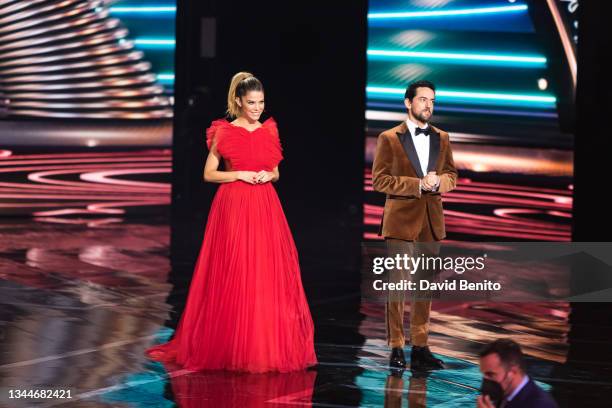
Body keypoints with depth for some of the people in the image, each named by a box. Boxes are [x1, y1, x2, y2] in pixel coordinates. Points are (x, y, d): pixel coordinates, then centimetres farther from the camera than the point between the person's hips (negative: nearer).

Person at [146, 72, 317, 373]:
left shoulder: (269, 130, 10)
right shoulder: (224, 132, -2)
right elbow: (208, 174, 0)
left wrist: (268, 176, -3)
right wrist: (240, 174, -12)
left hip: (265, 209, 4)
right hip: (233, 208, -4)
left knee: (268, 277, 1)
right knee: (233, 278, -4)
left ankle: (270, 346, 8)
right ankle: (231, 347, 4)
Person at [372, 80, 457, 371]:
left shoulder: (441, 138, 13)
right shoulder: (389, 138, -1)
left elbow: (451, 175, 15)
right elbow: (379, 180, -7)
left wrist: (439, 182, -9)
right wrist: (417, 184, -15)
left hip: (431, 221, 4)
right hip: (400, 221, -4)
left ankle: (420, 348, 13)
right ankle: (396, 348, 3)